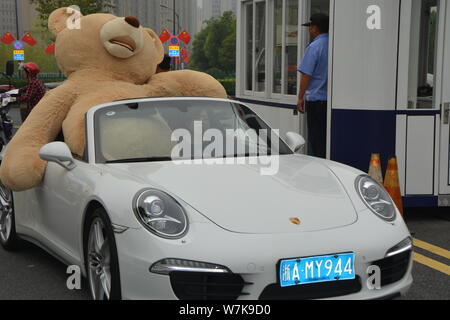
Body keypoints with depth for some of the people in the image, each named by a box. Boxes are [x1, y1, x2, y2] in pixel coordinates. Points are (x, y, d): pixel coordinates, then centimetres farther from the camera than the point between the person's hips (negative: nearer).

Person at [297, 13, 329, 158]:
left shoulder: (314, 47, -11)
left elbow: (306, 75, -12)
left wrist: (301, 97, -5)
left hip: (315, 99, -6)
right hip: (332, 99, 6)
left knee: (316, 138, 1)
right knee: (328, 137, 12)